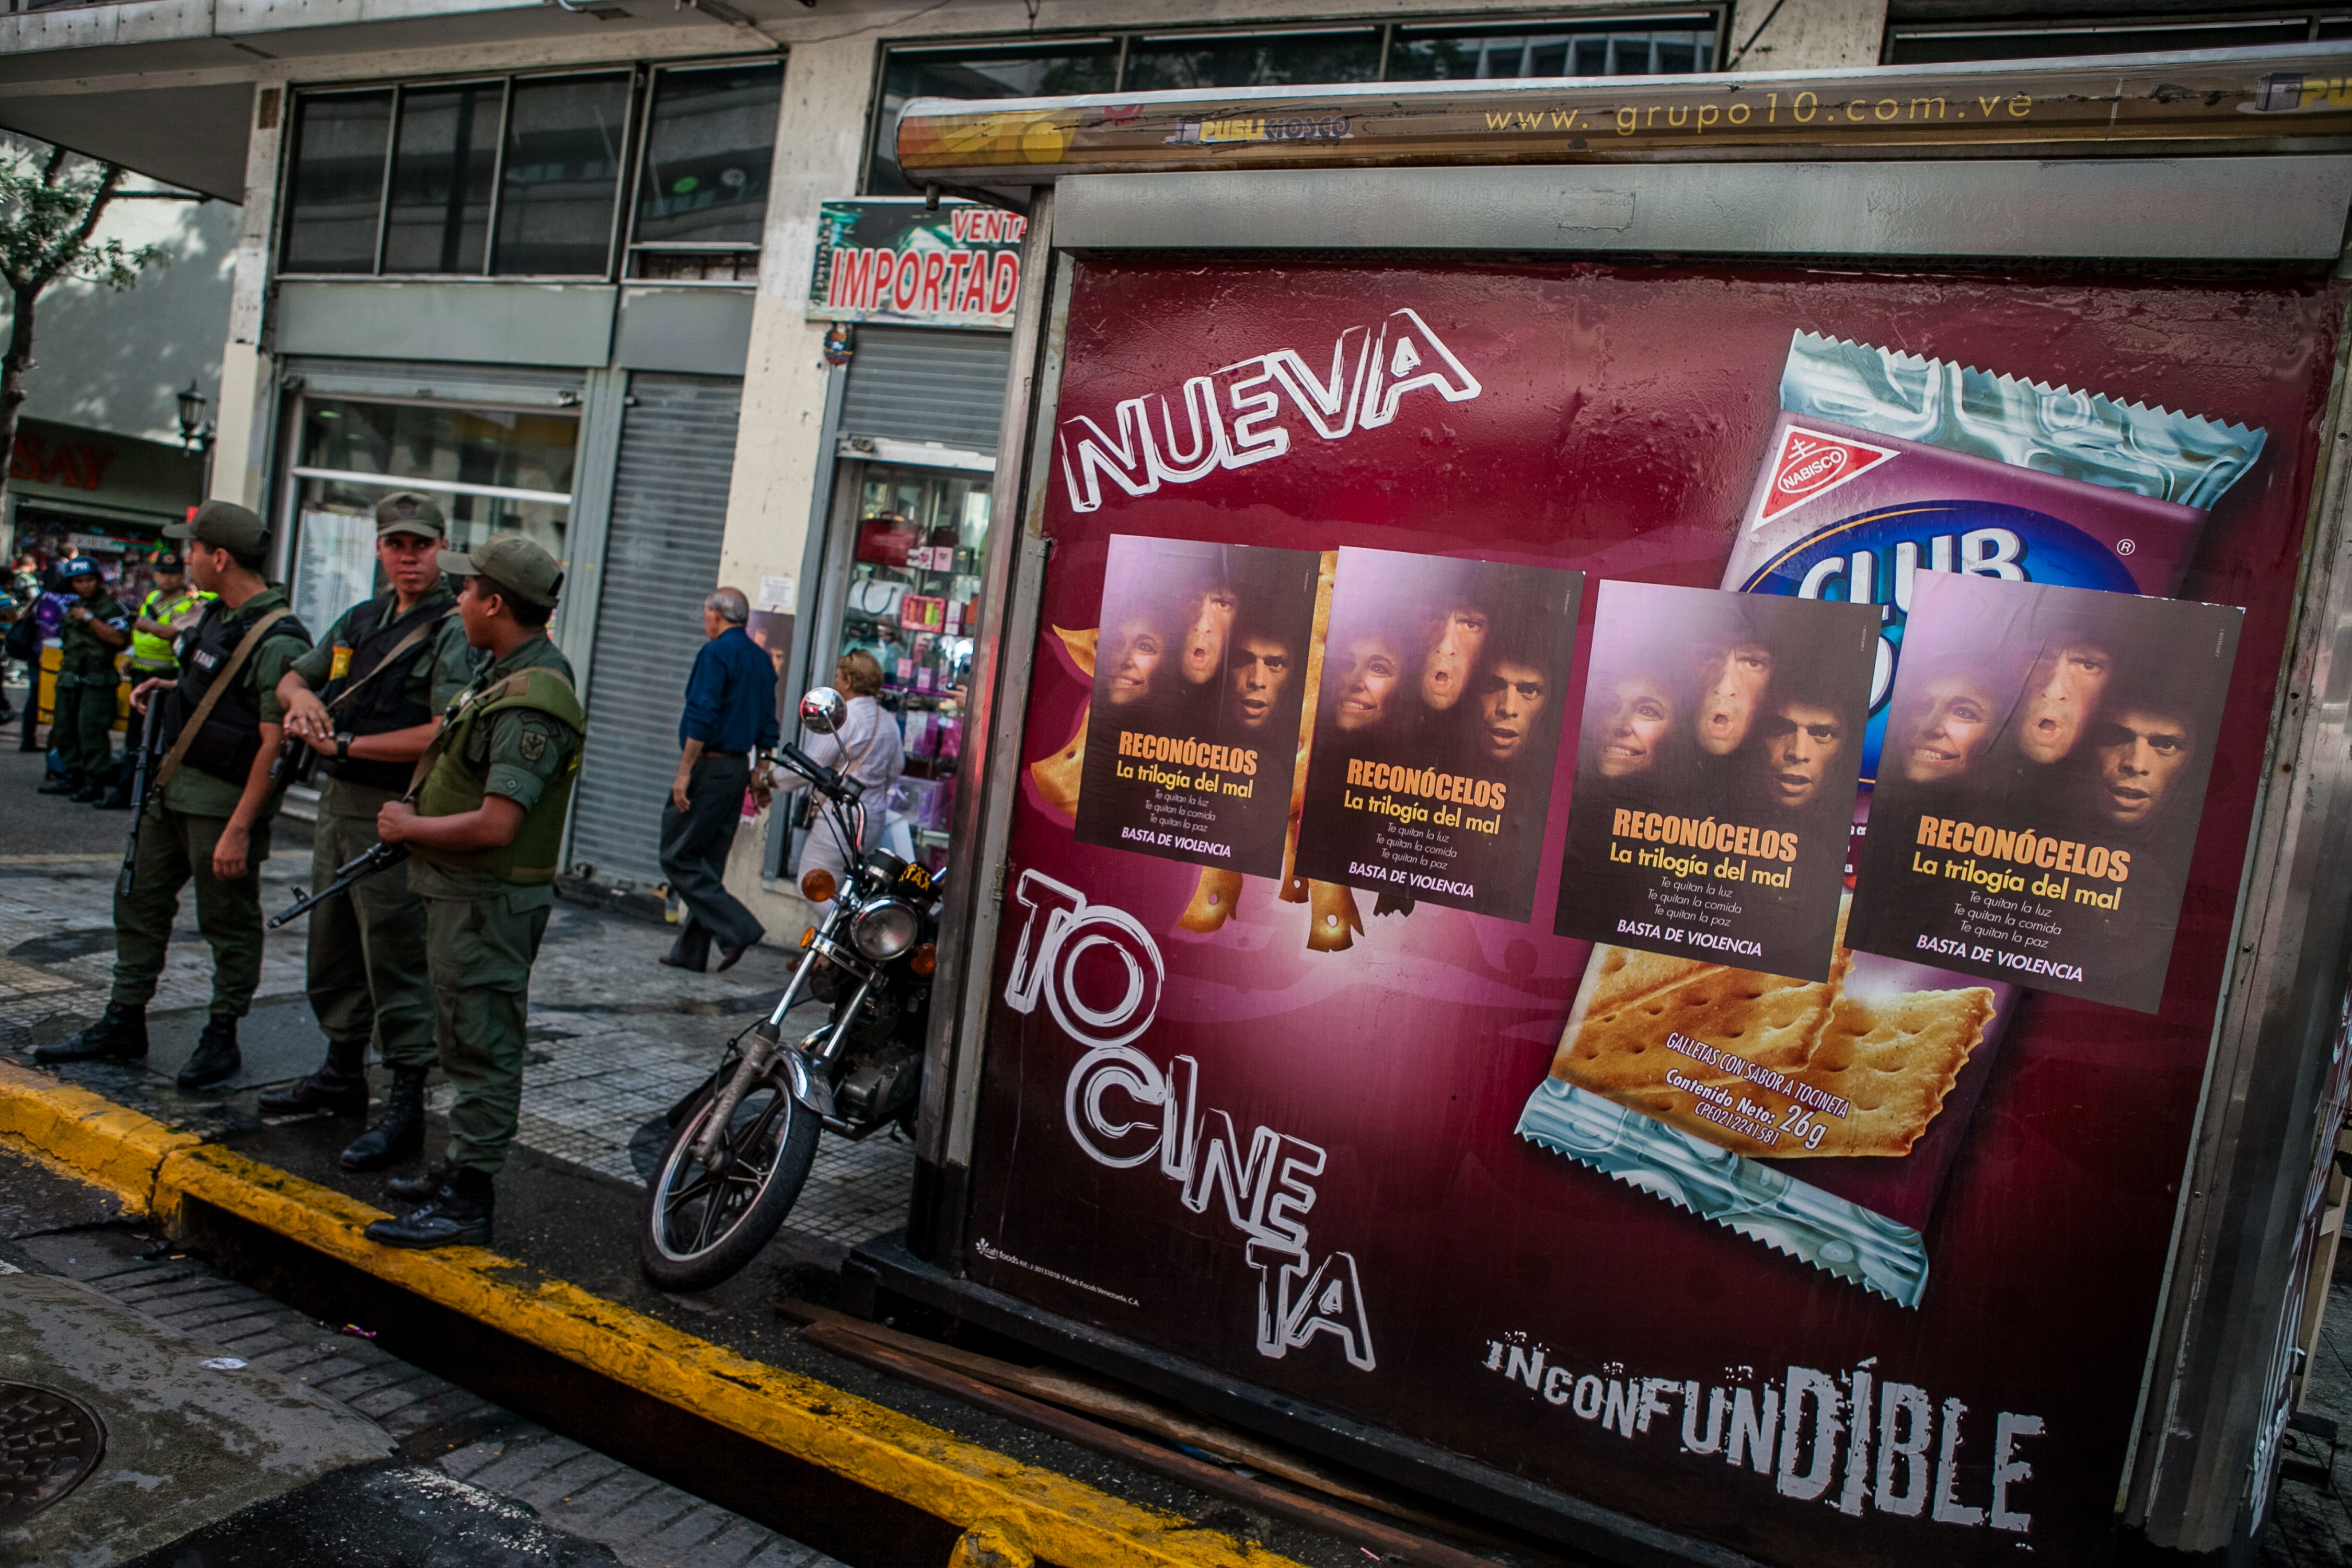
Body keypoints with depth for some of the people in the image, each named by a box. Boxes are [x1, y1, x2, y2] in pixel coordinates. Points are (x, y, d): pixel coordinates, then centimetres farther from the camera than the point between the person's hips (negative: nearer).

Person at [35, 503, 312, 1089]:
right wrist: (172, 690, 7)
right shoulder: (217, 615, 9)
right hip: (175, 785, 10)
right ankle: (123, 1024, 28)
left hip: (225, 801, -10)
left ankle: (221, 1039, 16)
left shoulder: (276, 640, -21)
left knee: (228, 924, 3)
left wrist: (239, 828, -24)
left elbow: (274, 743, -23)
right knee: (140, 902, 16)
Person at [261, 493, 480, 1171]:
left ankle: (407, 1105, 3)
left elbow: (444, 733, -23)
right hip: (337, 803, 9)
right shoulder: (360, 620, 14)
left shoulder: (455, 631, -12)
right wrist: (303, 697, -1)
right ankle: (342, 1074, 35)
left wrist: (349, 745, -16)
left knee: (396, 957, -5)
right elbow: (292, 678, 24)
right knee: (332, 949, 19)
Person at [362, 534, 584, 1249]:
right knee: (466, 1041, 21)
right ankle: (460, 1167, 35)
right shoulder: (511, 674, 11)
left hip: (490, 901, -11)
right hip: (463, 893, 11)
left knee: (483, 1048, -3)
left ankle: (467, 1203, 5)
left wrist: (410, 826, -14)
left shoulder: (529, 704, -24)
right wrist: (416, 818, 12)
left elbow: (495, 826, -29)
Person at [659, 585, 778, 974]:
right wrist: (762, 770, 20)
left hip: (709, 767, -8)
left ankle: (738, 930, -11)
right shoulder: (762, 660, 15)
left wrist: (683, 773, -18)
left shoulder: (715, 653, -11)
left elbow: (702, 716, -19)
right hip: (738, 768, 9)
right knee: (708, 864, 11)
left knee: (678, 857, -3)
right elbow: (768, 725, 16)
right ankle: (691, 951, 15)